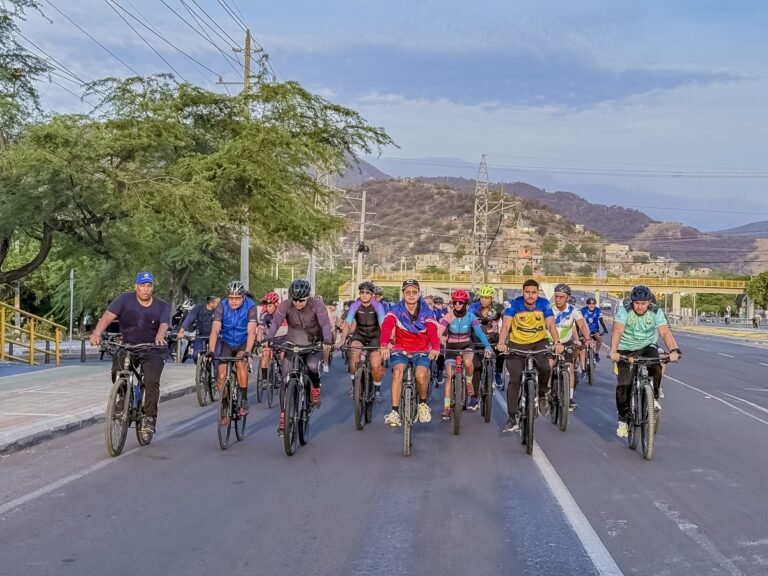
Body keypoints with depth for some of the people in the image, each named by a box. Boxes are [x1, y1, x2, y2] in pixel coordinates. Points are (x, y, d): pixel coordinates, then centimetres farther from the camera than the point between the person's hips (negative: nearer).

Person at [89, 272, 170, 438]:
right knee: (117, 372, -22)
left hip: (152, 351, -1)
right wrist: (96, 333, -35)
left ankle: (149, 418, -6)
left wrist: (159, 336, -42)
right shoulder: (125, 299, -4)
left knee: (152, 382, -18)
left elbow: (164, 325, -18)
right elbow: (107, 316, -17)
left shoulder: (162, 306, -1)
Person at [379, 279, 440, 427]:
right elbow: (386, 326, -26)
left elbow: (433, 330, -24)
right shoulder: (396, 310, -9)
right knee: (397, 372, -28)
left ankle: (423, 404, 2)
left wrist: (435, 347, -45)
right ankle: (395, 412, -25)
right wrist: (384, 345, -46)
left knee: (421, 374, -27)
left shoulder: (426, 311, -7)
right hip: (401, 349, 0)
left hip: (422, 351, 0)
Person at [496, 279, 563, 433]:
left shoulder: (544, 304, -12)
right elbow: (506, 325, -25)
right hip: (517, 344, 0)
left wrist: (557, 342, -39)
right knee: (514, 380, -8)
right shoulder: (514, 304, -16)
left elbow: (551, 324, -21)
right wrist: (501, 343, -43)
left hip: (539, 342, 0)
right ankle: (512, 418, 0)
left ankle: (542, 395, 3)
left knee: (545, 368, -28)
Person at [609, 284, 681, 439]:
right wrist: (613, 351, -47)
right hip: (626, 350, -1)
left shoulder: (656, 312, -13)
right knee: (623, 384, -12)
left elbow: (665, 332, -24)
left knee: (656, 365, -31)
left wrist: (674, 350, -42)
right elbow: (617, 331, -30)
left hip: (647, 347, 1)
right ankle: (623, 420, 2)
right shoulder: (624, 311, -17)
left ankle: (654, 397, -8)